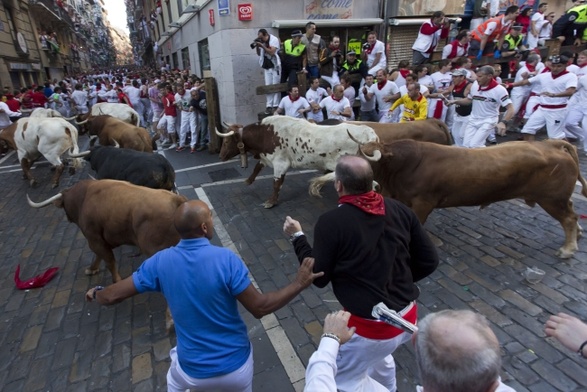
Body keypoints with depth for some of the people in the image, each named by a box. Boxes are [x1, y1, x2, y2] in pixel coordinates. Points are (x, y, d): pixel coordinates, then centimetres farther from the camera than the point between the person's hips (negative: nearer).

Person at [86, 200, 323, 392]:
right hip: (236, 367, -1)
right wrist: (300, 283, -13)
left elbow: (112, 296, -4)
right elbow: (260, 308, -21)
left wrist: (95, 294, 19)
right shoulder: (226, 259, -25)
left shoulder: (160, 262, -15)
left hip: (192, 371, 2)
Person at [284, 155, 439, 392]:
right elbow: (429, 261, 1)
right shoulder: (400, 210, -5)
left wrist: (297, 237, 2)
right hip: (408, 317, 7)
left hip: (370, 325, -6)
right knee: (378, 355, 36)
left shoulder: (331, 222, -19)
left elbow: (319, 277, -9)